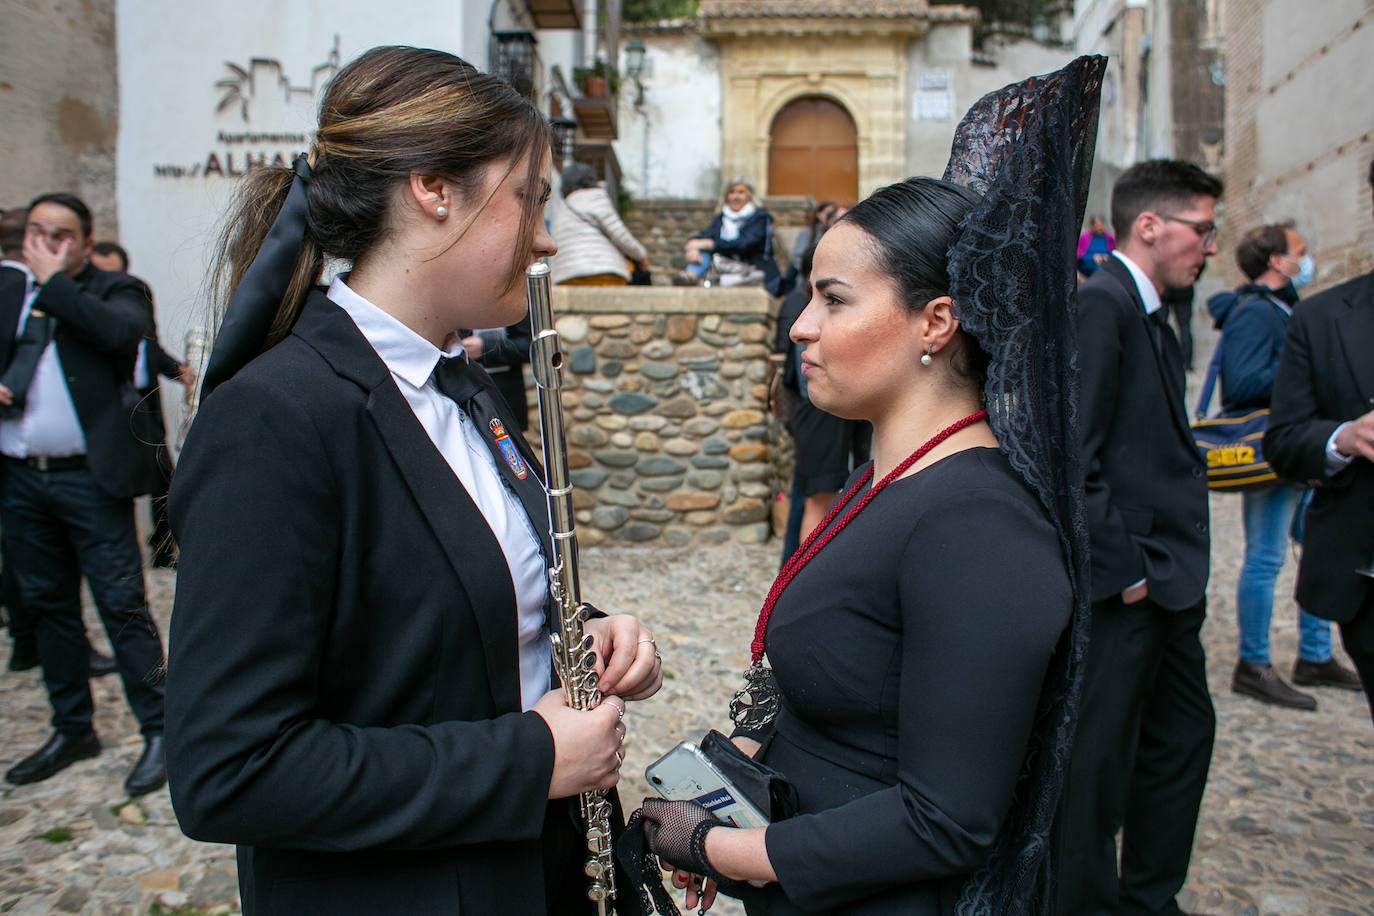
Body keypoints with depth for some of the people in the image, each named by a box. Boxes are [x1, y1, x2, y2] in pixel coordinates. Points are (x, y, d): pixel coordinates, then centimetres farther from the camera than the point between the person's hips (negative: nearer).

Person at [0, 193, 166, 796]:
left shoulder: (113, 291, 0)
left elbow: (124, 330, -22)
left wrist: (55, 282, -14)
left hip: (88, 477, -5)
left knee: (122, 605, -4)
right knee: (49, 608, 14)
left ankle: (159, 729, 5)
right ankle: (72, 730, 27)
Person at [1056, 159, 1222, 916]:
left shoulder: (1150, 314, 15)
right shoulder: (1099, 304, -15)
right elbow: (1071, 457, -23)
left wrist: (1179, 571, 11)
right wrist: (1122, 568, -19)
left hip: (1163, 581, 11)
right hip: (1120, 588, -11)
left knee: (1181, 736, 21)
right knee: (1097, 762, 3)